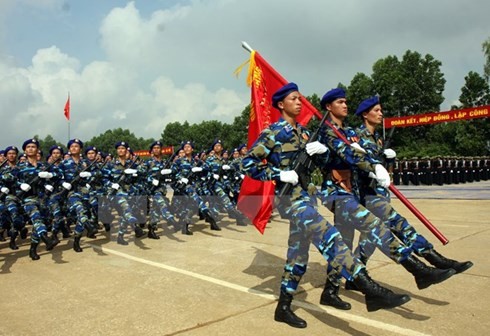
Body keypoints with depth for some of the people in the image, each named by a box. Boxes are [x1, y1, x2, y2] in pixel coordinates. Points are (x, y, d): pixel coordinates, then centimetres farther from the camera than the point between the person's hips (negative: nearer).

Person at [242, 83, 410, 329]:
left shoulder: (304, 132, 17)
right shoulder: (272, 133, -5)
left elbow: (321, 162, 18)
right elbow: (248, 163, -9)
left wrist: (322, 151, -5)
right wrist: (279, 174, -18)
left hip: (308, 195, 8)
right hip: (291, 196, -8)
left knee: (298, 252, 10)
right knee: (326, 234, -26)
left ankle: (283, 307, 22)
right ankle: (369, 289, -34)